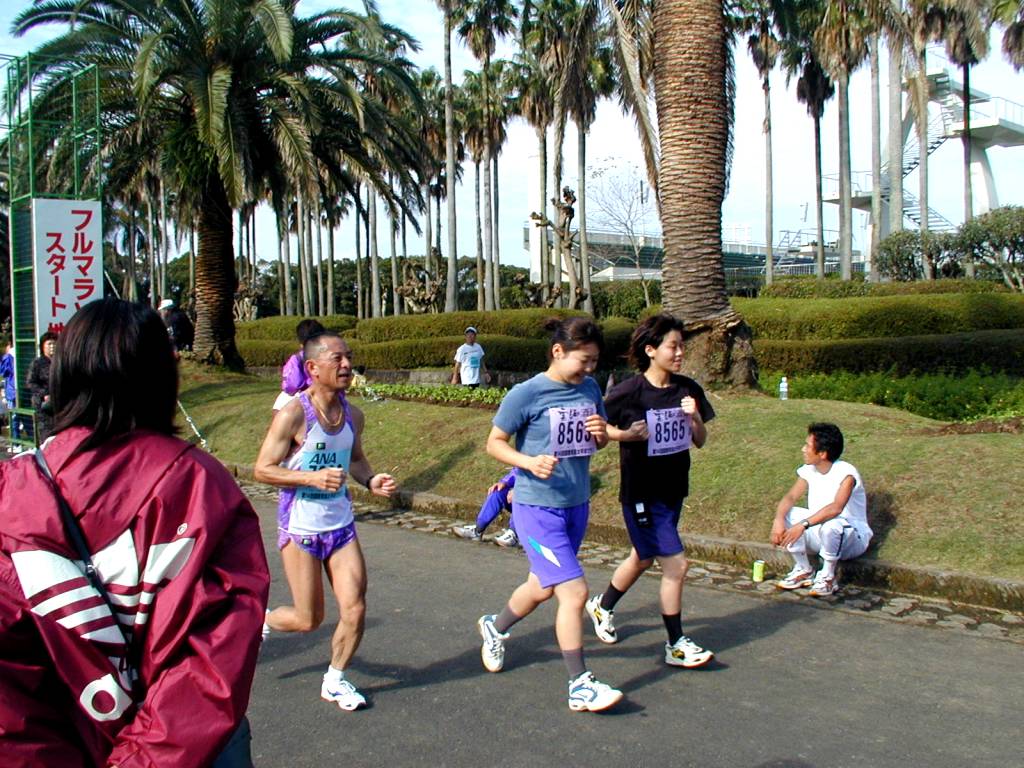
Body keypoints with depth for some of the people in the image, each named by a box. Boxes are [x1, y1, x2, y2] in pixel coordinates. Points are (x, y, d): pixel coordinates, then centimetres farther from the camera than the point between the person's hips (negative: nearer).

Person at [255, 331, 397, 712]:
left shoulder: (353, 415, 2)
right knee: (309, 619, 4)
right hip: (300, 527, -5)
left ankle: (335, 681, 24)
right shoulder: (292, 415, -17)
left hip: (341, 525, 5)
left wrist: (370, 480, -3)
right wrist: (313, 478, -27)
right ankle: (263, 620, 37)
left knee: (355, 610, 1)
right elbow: (262, 469, -14)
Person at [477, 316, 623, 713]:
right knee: (574, 590, -12)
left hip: (576, 505, 7)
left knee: (543, 585, 21)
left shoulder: (590, 389, 3)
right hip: (537, 507, -7)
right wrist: (529, 462, -24)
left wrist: (601, 434, -9)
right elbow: (494, 443, -7)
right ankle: (580, 686, 2)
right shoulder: (526, 394, -15)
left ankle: (495, 627, 50)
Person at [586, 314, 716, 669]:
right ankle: (676, 645, 8)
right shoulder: (629, 392, -16)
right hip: (641, 493, -7)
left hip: (673, 490, 7)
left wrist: (695, 418, -13)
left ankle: (602, 606, 46)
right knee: (676, 564, -8)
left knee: (642, 559, 21)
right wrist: (627, 434, -22)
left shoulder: (688, 390, 0)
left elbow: (700, 442, 6)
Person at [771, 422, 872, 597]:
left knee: (831, 524, -39)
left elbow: (836, 508, -38)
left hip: (852, 538, -7)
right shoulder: (808, 471, -2)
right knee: (785, 514, -13)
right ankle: (803, 571, -1)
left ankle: (828, 579, -15)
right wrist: (778, 519, -30)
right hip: (819, 533, 7)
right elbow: (790, 497, -9)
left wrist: (803, 525, -45)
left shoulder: (846, 473, -23)